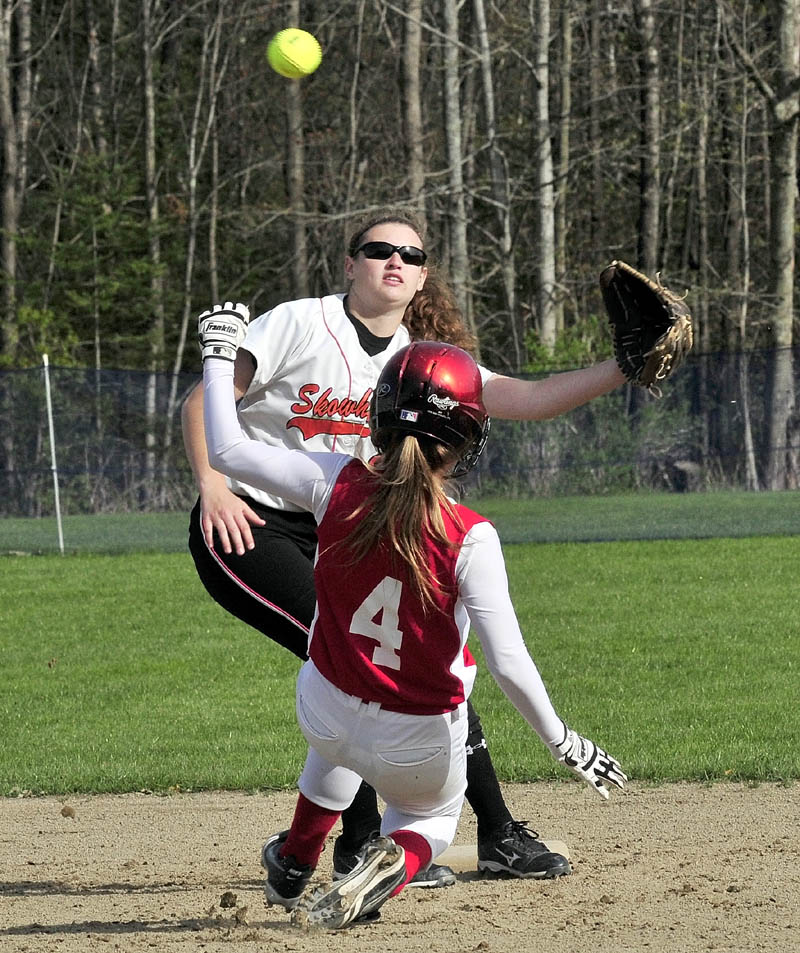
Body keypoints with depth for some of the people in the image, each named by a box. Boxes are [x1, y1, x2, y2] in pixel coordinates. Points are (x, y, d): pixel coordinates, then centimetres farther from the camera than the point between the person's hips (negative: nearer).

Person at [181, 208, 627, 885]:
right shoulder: (300, 325, -11)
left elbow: (528, 400, -8)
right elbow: (202, 403, -7)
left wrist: (626, 369, -19)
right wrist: (213, 486, -21)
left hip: (338, 541, 6)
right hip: (247, 527, -6)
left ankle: (498, 835, 11)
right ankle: (362, 846, -14)